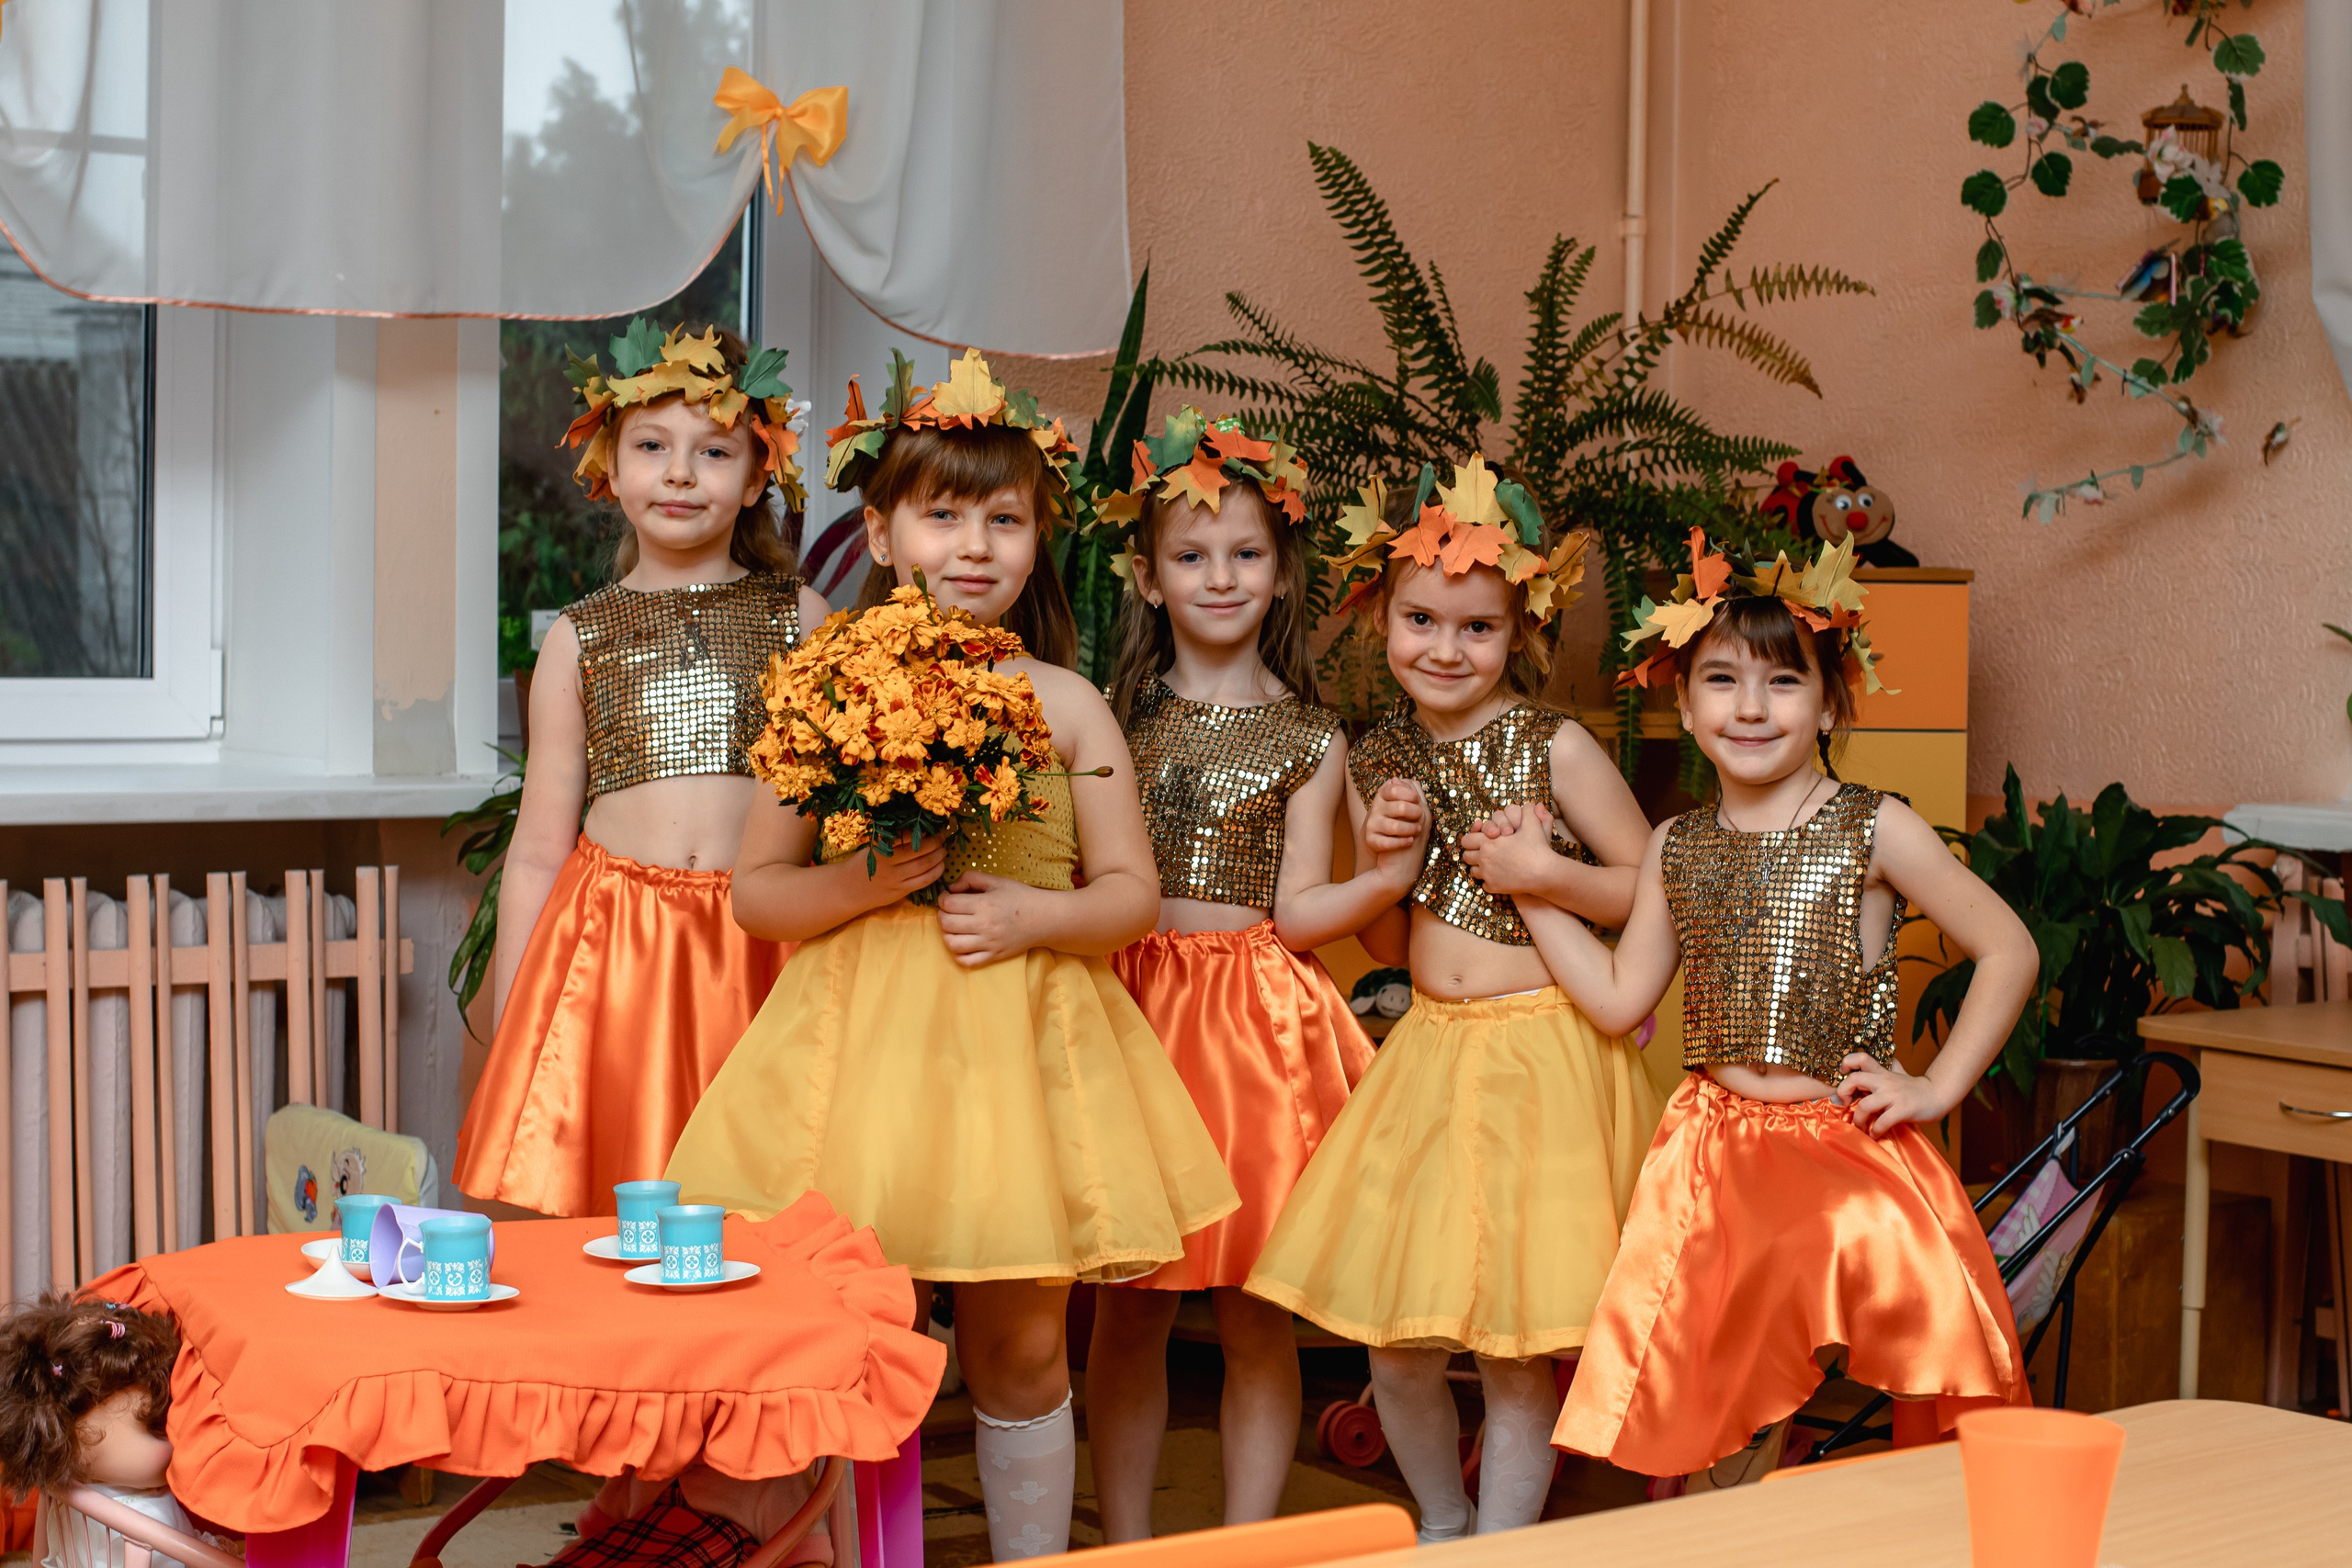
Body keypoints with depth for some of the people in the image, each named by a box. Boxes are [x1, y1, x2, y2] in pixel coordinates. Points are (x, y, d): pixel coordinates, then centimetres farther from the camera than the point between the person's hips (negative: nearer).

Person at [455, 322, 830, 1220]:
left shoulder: (798, 618, 8)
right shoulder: (580, 638, 9)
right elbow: (538, 849, 10)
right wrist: (508, 1036, 7)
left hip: (764, 948, 0)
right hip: (611, 944, 1)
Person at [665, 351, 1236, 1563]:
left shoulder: (1065, 703, 3)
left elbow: (1132, 894, 5)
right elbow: (755, 893, 3)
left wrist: (1036, 915, -13)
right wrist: (863, 881, -14)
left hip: (1022, 1041, 1)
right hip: (862, 1042, 0)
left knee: (1021, 1354, 10)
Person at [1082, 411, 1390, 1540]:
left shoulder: (1308, 739, 4)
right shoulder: (1119, 717, 6)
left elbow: (1297, 912, -2)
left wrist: (1388, 876, -18)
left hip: (1258, 1021, 0)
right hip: (1134, 1008, 1)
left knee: (1255, 1309, 4)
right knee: (1128, 1304, 5)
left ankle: (1248, 1540, 17)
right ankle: (1124, 1541, 18)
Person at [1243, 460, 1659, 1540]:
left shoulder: (1554, 747, -7)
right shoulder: (1381, 760, 6)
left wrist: (1546, 871, -18)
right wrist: (1387, 864, -6)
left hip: (1542, 1056, -4)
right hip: (1429, 1049, 4)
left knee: (1519, 1333, 1)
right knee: (1393, 1329, 6)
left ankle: (1503, 1537, 19)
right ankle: (1441, 1522, 30)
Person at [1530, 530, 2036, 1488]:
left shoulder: (1875, 832, -5)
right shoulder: (1677, 849, 8)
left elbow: (2009, 952, -3)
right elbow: (1618, 998, 10)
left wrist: (1935, 1088, -6)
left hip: (1849, 1148, -3)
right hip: (1716, 1151, 3)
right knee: (1715, 1422, 5)